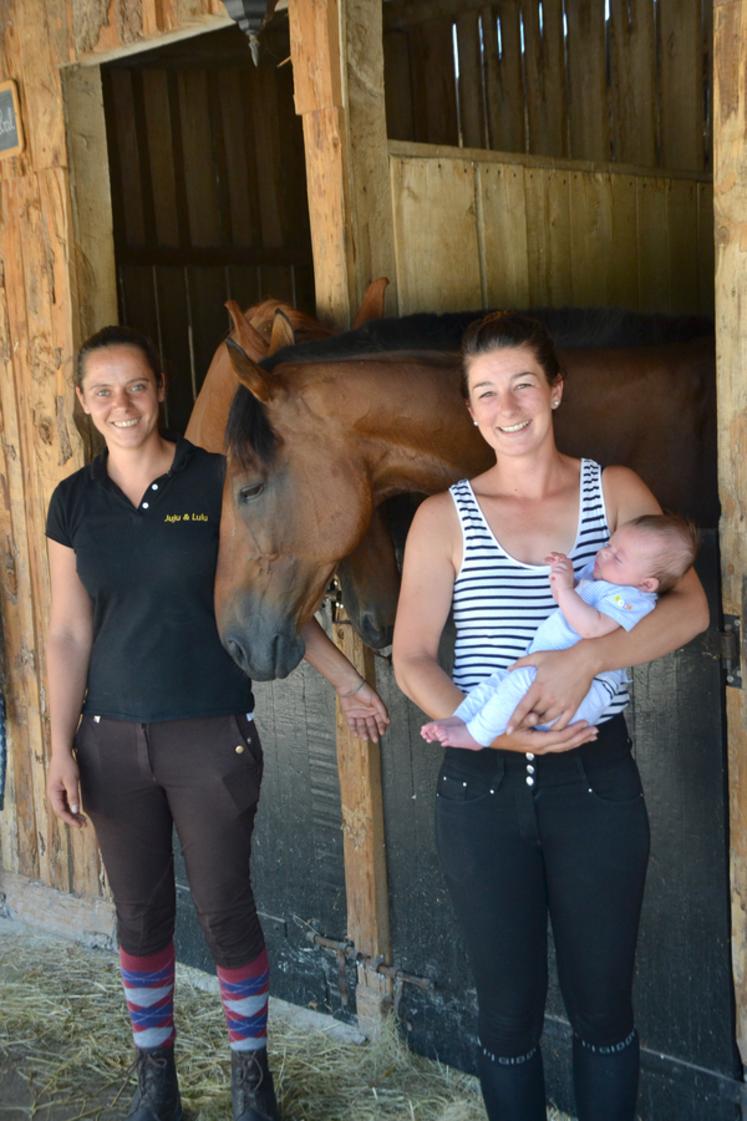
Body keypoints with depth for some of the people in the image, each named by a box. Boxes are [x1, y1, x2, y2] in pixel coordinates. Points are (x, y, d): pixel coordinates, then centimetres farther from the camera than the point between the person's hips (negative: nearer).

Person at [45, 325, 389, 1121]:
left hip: (212, 735, -3)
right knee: (140, 913, 13)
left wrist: (347, 683, -1)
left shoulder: (217, 481, -6)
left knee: (225, 910, 4)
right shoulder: (74, 501, 3)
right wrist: (62, 747, 2)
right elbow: (68, 633, 5)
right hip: (114, 739, 3)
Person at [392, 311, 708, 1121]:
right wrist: (491, 729, -20)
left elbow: (689, 608, -11)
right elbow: (411, 661, -4)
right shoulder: (445, 517, 0)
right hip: (484, 785, 0)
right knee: (508, 1009, 13)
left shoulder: (616, 492, 1)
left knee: (602, 1003, 13)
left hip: (596, 780, 0)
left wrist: (587, 657, -27)